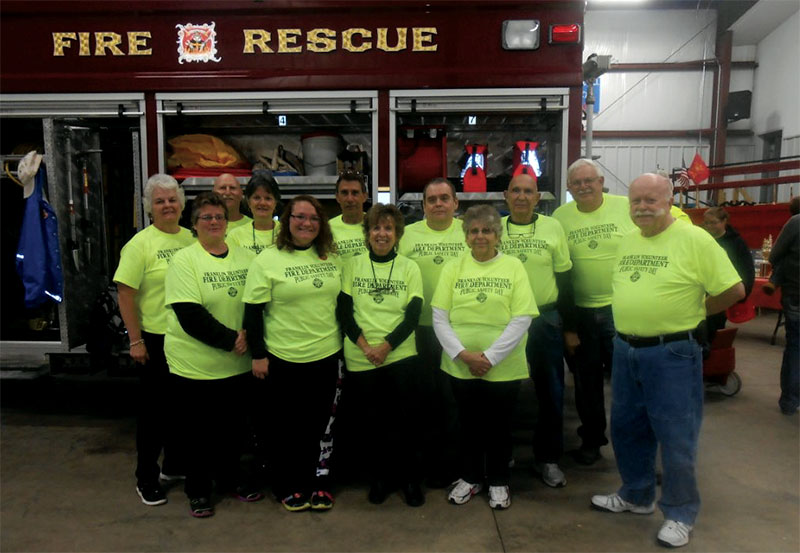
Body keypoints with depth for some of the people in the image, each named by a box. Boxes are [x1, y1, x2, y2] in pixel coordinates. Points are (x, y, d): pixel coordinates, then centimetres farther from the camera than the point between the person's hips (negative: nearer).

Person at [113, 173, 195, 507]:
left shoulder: (190, 239, 5)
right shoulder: (140, 244, -10)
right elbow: (125, 295, -11)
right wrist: (135, 341, -14)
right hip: (155, 340, -5)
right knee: (154, 408, 6)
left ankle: (175, 466, 35)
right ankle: (146, 479, 22)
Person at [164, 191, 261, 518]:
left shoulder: (243, 258, 5)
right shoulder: (184, 261, -8)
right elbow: (191, 316, -17)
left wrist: (248, 335, -10)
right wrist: (230, 339, -18)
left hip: (236, 365, 4)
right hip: (196, 366, -4)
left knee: (232, 426, 16)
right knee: (198, 430, 9)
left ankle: (229, 479, 37)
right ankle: (198, 491, 28)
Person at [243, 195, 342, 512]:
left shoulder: (330, 259, 6)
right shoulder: (267, 260, -7)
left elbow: (342, 303, 13)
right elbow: (253, 311, -8)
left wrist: (345, 345, 12)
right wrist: (258, 355, -10)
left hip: (326, 356, 4)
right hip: (284, 358, -4)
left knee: (316, 425, 14)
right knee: (288, 426, 10)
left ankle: (309, 482, 31)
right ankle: (287, 487, 28)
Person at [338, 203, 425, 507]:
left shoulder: (409, 268, 4)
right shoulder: (353, 266, 5)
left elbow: (413, 315, -3)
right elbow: (345, 311, 0)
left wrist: (385, 345, -14)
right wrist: (365, 345, -13)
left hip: (400, 355, -1)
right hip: (360, 359, 1)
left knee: (404, 418, 0)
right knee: (372, 419, 9)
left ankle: (410, 478, 19)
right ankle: (379, 478, 26)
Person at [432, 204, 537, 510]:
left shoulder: (513, 266, -3)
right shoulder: (453, 268, 1)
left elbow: (522, 319, -9)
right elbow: (439, 317, -2)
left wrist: (489, 357, -14)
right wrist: (463, 354, -13)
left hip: (503, 367, -1)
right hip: (460, 366, 2)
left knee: (499, 426, 12)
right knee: (469, 424, 16)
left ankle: (498, 482, 33)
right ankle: (470, 478, 36)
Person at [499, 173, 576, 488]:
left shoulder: (553, 228, 2)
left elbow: (565, 280, 5)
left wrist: (569, 327, 4)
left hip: (546, 320, 0)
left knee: (551, 392, 6)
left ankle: (547, 459, 23)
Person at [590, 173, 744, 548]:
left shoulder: (694, 240, -12)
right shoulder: (627, 241, 8)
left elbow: (734, 289, -10)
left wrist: (694, 311, -1)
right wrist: (633, 315, 11)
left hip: (672, 353, -7)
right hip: (625, 350, 7)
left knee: (675, 438, 4)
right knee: (626, 429, 17)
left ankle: (680, 514, 23)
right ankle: (636, 496, 36)